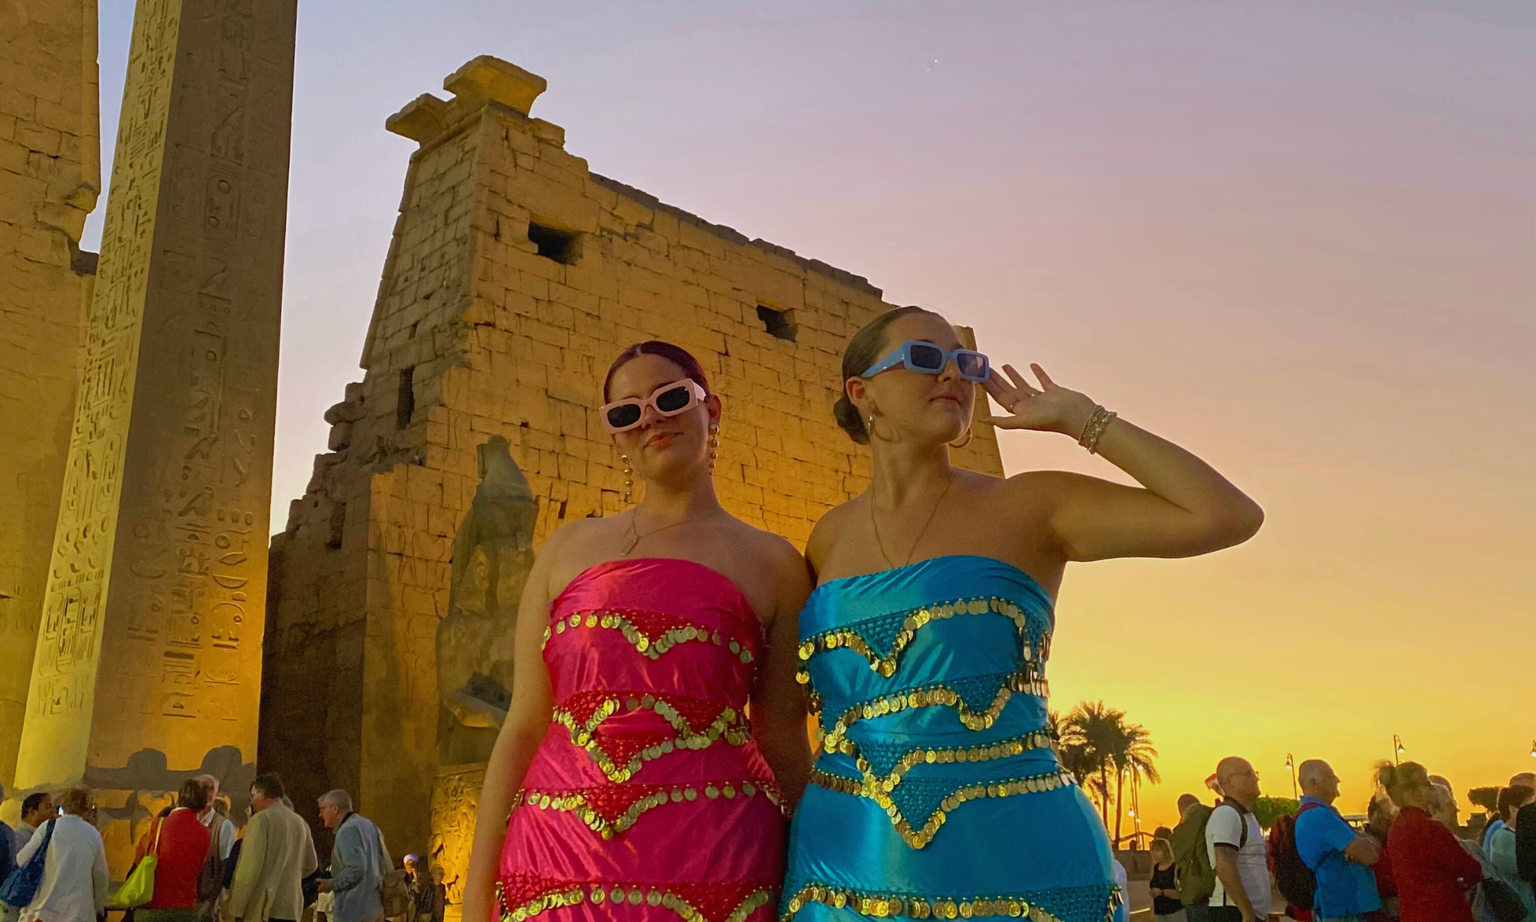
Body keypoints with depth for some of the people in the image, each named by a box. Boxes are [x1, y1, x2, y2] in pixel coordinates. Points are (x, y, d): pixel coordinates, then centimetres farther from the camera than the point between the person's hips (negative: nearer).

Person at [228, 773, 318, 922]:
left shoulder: (261, 819, -6)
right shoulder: (300, 822, 13)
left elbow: (250, 867, -12)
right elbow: (311, 864, 18)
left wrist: (235, 908, -9)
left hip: (263, 908, -6)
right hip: (292, 908, 6)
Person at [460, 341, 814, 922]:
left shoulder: (771, 563, 5)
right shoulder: (570, 547, 11)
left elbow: (785, 748, 6)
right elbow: (523, 727, 7)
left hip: (711, 864, -1)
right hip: (557, 870, 2)